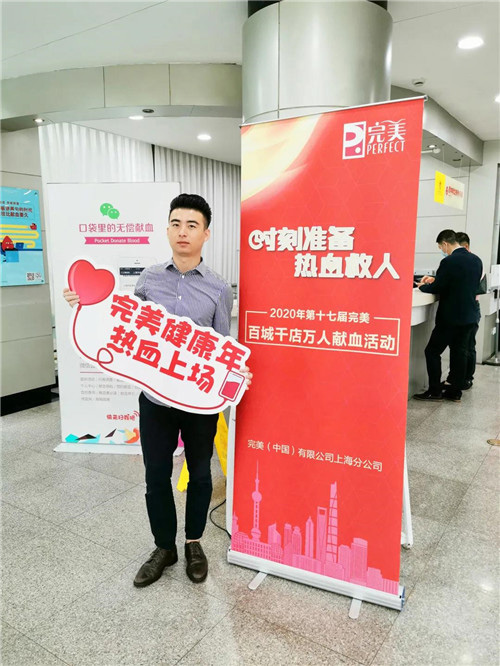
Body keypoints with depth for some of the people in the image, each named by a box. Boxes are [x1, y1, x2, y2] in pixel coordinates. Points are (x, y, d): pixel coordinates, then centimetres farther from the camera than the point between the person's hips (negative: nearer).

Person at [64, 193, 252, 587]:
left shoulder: (218, 289, -5)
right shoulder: (149, 279, 1)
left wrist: (235, 373, -19)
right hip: (155, 396, 2)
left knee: (199, 473, 16)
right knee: (156, 476, 12)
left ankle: (194, 543, 39)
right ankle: (164, 548, 36)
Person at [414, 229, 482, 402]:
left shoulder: (449, 262, -18)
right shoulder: (476, 260, 7)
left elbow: (436, 288, -15)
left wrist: (422, 286, 6)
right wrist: (436, 280, 17)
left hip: (451, 317, -8)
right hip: (469, 316, 8)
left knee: (432, 351, 2)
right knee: (459, 353, 12)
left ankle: (434, 391, 5)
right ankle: (455, 391, 17)